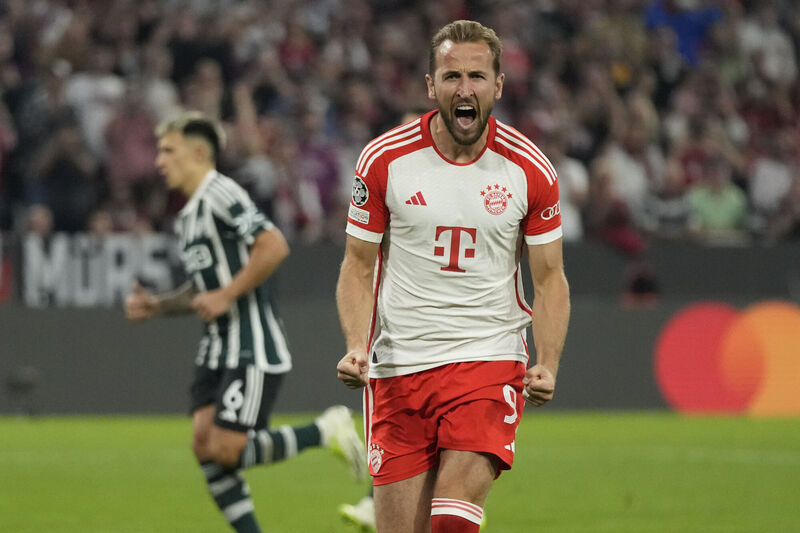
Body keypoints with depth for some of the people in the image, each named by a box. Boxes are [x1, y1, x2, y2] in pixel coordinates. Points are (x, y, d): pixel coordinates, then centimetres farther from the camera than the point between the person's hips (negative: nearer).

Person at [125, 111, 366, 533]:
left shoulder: (222, 194, -12)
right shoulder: (187, 217, 18)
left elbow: (274, 246, -22)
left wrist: (225, 296, -20)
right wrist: (156, 306, 11)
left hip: (253, 348, -9)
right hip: (218, 349, 9)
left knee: (227, 449, -14)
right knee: (205, 446, -3)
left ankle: (327, 431, 4)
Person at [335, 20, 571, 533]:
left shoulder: (531, 170, -1)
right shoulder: (384, 160, -1)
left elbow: (549, 279, 7)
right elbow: (358, 267, 6)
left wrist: (548, 365, -9)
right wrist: (357, 347, -11)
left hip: (489, 360, -1)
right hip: (396, 369, 1)